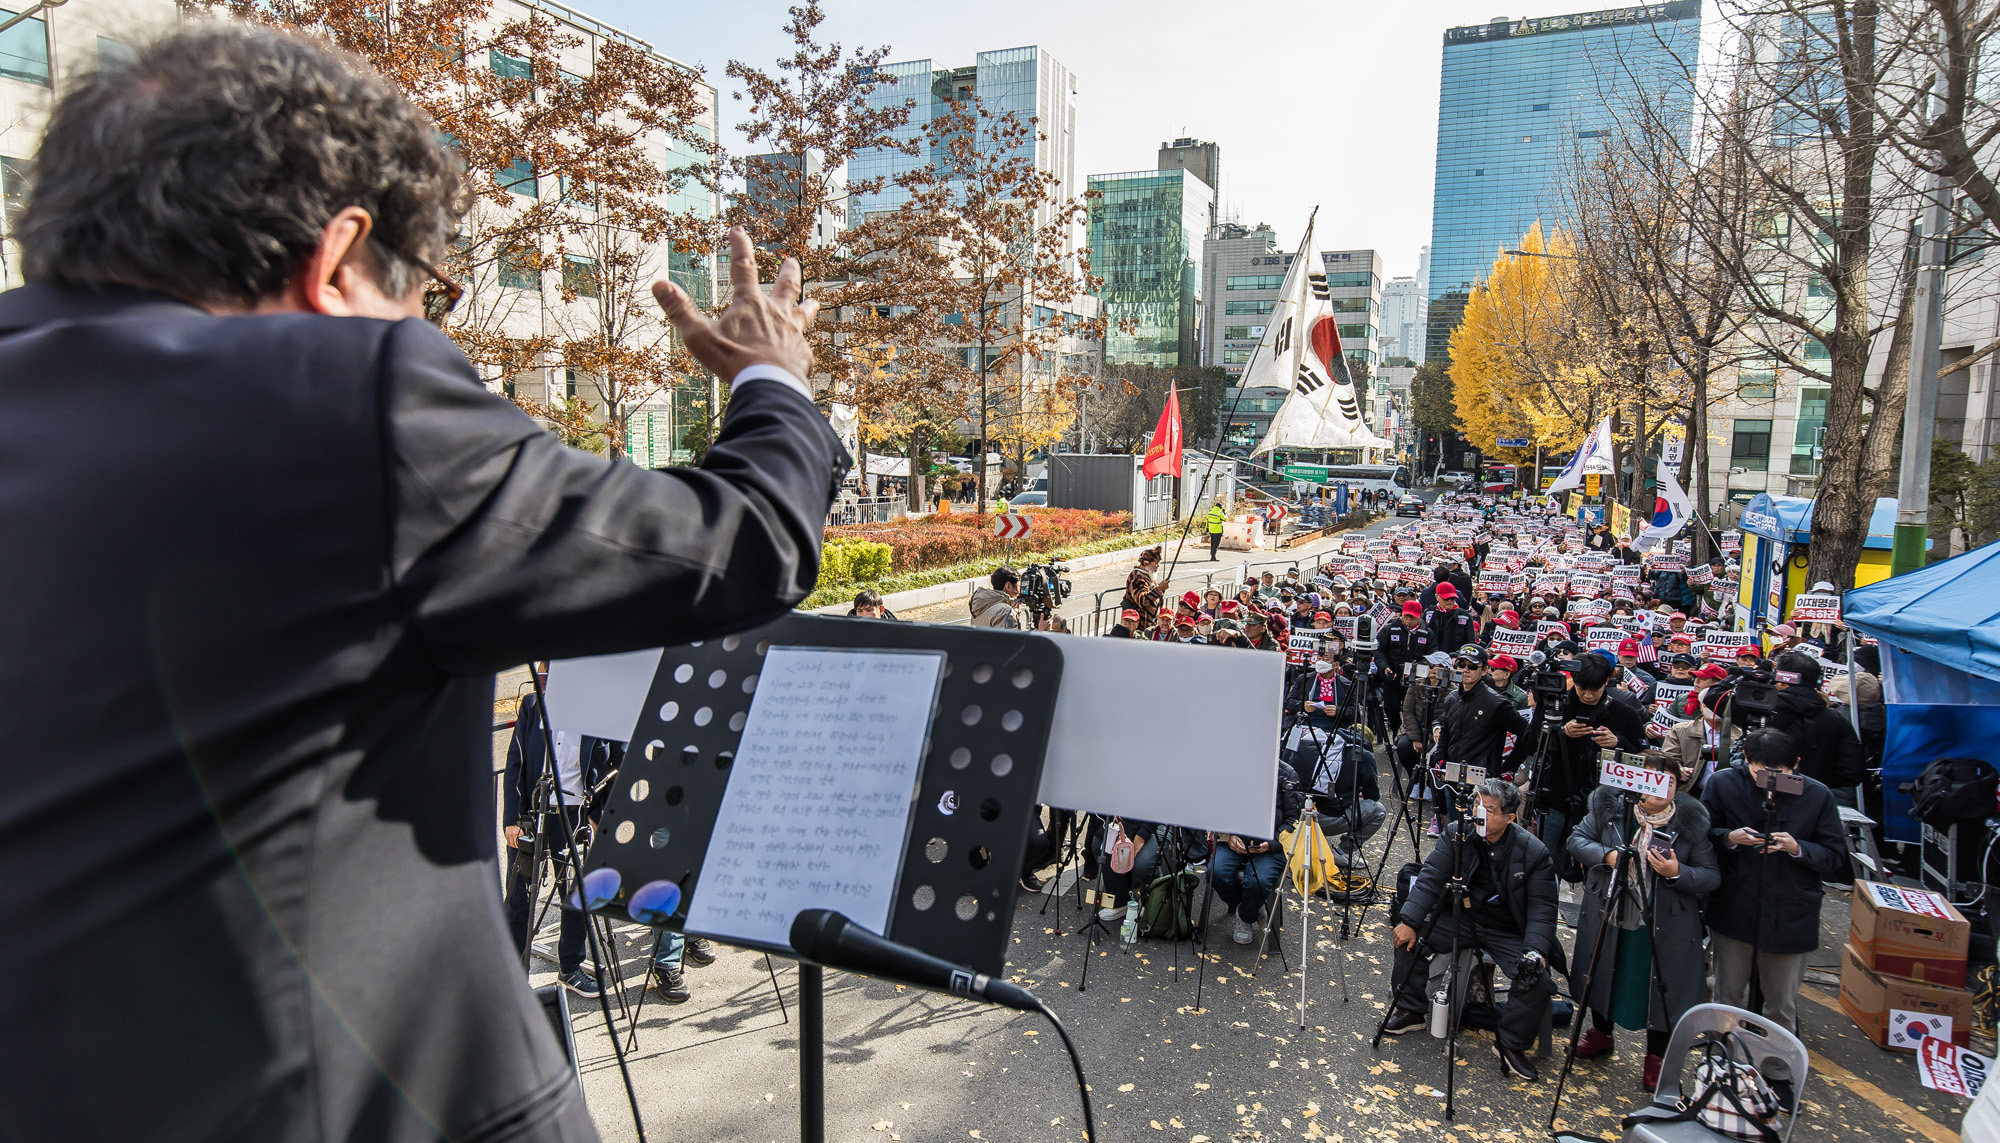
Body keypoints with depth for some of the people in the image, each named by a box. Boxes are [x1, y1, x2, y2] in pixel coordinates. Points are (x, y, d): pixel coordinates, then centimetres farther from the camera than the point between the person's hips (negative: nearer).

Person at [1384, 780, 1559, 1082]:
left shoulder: (1535, 852, -13)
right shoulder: (1457, 834, -10)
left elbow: (1542, 908, -12)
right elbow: (1430, 879, -13)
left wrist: (1536, 950, -28)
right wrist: (1409, 921, -25)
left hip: (1508, 931, -1)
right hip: (1460, 918, 2)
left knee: (1537, 978, -23)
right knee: (1409, 938, -17)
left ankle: (1511, 1044, 3)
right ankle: (1409, 1011, 6)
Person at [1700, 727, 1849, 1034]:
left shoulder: (1818, 795, -7)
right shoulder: (1723, 784, -7)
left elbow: (1837, 859, -3)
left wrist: (1798, 848, -22)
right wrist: (1730, 838, -21)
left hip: (1790, 918, 0)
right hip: (1732, 913, 0)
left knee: (1782, 1007, 14)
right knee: (1728, 998, 15)